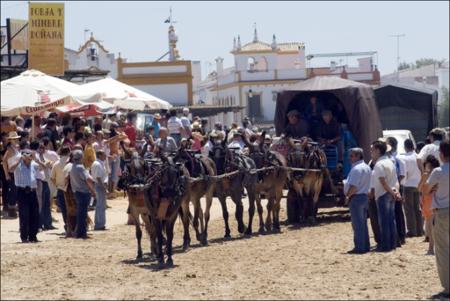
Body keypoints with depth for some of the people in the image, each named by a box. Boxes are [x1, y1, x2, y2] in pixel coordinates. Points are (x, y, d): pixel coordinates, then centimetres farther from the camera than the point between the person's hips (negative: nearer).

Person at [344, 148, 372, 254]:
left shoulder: (356, 168, -17)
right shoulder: (367, 167, 15)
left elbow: (353, 186, -24)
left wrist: (347, 195, -9)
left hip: (356, 197, -10)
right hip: (365, 196, 10)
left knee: (357, 224, -6)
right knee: (363, 223, 15)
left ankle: (360, 247, -6)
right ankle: (366, 246, 19)